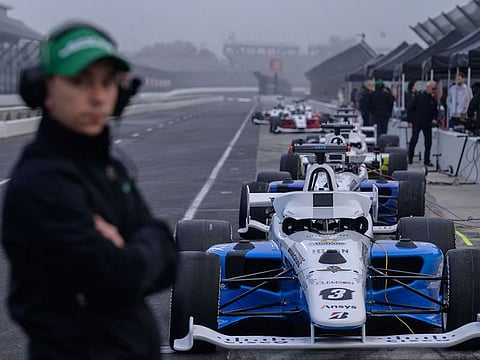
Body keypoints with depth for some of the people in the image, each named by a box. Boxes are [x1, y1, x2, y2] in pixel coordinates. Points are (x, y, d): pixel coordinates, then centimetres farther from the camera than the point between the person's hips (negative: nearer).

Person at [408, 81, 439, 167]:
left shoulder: (433, 100, 9)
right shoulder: (418, 97, 0)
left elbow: (435, 111, 18)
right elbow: (412, 109, 0)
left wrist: (434, 119, -2)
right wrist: (411, 121, -5)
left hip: (427, 124, 3)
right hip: (417, 123, -3)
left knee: (428, 143, -1)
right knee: (414, 140, -5)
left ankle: (426, 161, 7)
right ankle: (410, 159, 6)